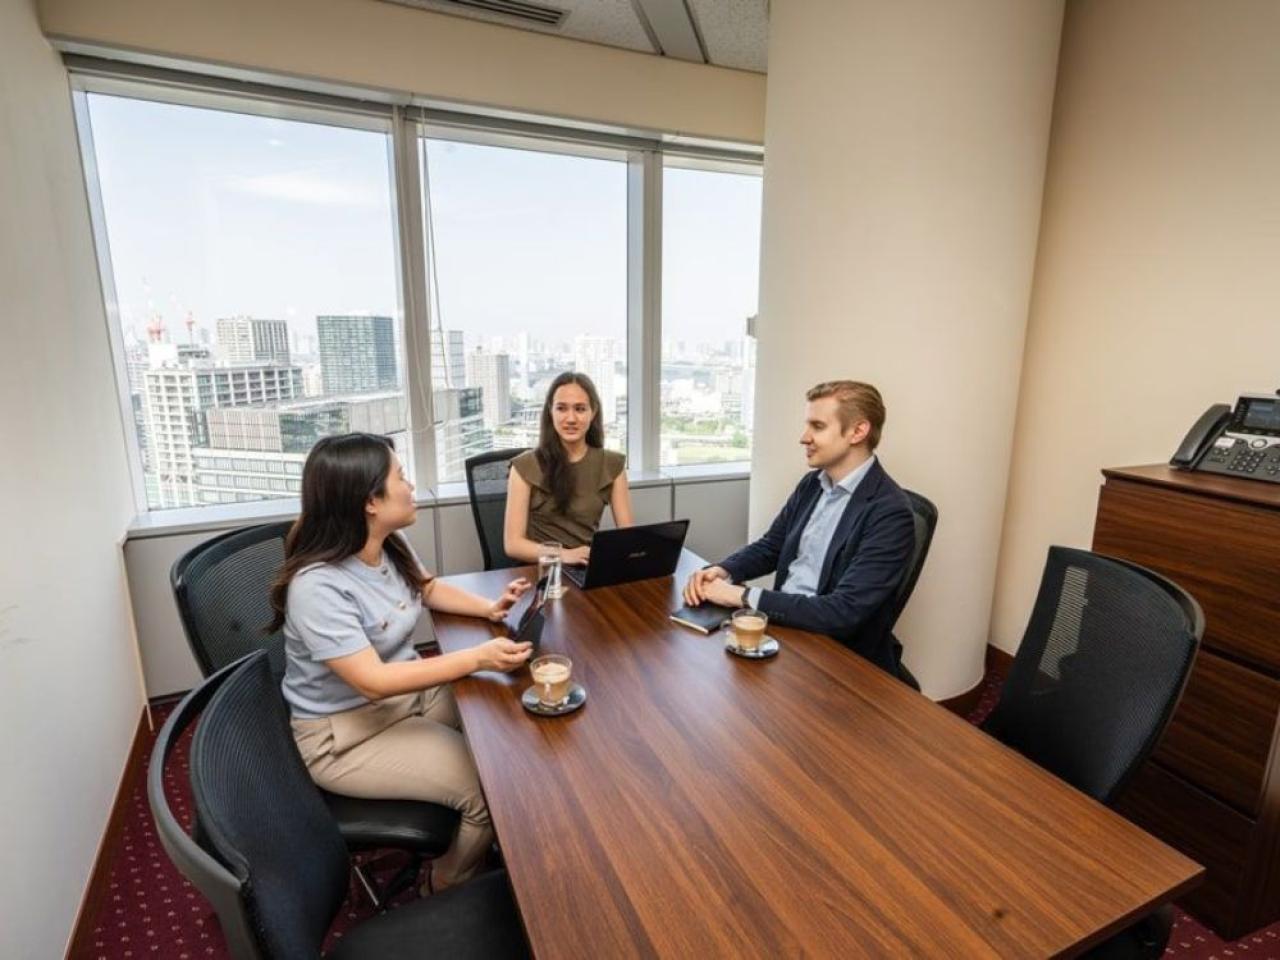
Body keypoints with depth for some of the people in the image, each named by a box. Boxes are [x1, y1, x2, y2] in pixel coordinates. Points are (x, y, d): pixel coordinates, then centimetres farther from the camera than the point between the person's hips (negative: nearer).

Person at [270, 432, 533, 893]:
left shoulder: (392, 544, -6)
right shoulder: (318, 586, -29)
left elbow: (428, 589, 13)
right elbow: (373, 682, -32)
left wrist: (489, 608, -4)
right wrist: (477, 658, -35)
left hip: (409, 690, 7)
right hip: (345, 735, -7)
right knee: (486, 787, -16)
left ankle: (492, 851, 21)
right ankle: (446, 889, 14)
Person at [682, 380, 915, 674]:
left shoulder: (890, 513, -20)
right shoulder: (812, 483, 3)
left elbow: (843, 614, -26)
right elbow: (769, 547, 12)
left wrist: (744, 596, -24)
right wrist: (721, 571, -9)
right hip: (781, 621, 6)